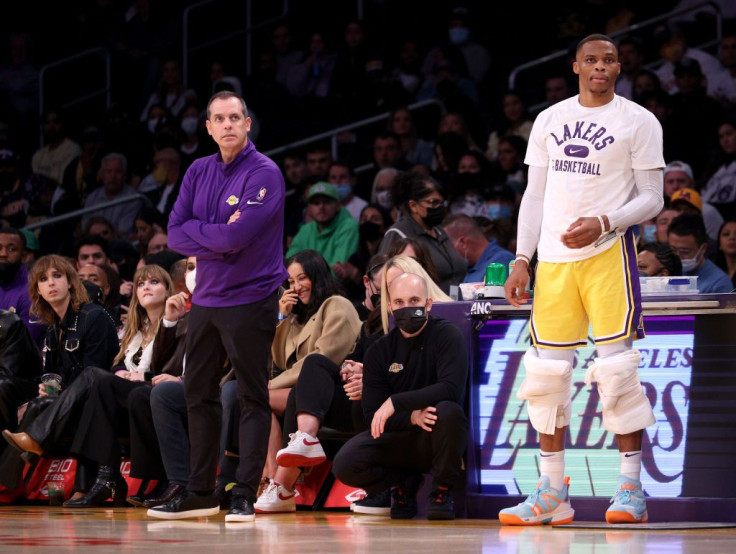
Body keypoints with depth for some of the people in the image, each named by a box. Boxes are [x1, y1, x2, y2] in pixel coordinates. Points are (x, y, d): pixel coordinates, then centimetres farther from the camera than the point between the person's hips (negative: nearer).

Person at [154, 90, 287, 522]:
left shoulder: (264, 173, -11)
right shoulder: (199, 172, 10)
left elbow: (237, 236, -22)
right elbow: (176, 235, 1)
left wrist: (195, 230, -6)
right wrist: (219, 239, -13)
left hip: (249, 302, -7)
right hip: (205, 299, 7)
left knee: (252, 399, -3)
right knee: (199, 395, 12)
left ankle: (245, 496, -2)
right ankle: (201, 493, 20)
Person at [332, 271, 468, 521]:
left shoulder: (447, 336, -8)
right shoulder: (379, 352, 3)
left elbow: (451, 389, -24)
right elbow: (372, 413, -3)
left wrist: (396, 403, -29)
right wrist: (412, 417, -22)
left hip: (437, 436, -3)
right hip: (399, 438, 3)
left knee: (448, 411, -37)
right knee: (345, 465, -24)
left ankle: (442, 491, -11)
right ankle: (404, 482, 9)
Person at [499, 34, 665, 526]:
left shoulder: (639, 121, 2)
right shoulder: (549, 120, 15)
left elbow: (652, 198, -1)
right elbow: (535, 194, 17)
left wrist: (603, 223, -17)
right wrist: (522, 259, 8)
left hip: (608, 253, -4)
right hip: (554, 258, 4)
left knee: (616, 365, -11)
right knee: (547, 370, 2)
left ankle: (631, 487, -5)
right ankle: (552, 493, 9)